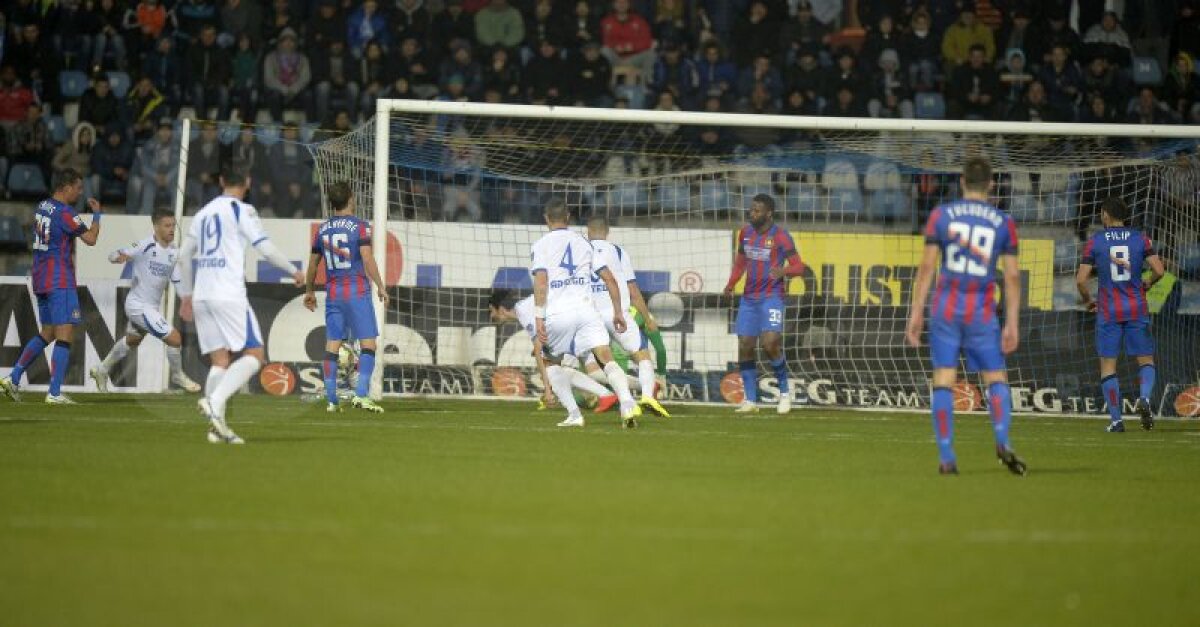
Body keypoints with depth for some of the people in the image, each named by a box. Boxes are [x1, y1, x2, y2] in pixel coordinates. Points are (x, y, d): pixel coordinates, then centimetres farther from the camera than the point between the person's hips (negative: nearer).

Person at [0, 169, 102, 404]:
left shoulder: (41, 207, 12)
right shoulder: (64, 213, -14)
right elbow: (90, 238, -12)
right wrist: (96, 214, 1)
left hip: (40, 279, 9)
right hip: (60, 281, -9)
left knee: (47, 334, 18)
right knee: (64, 335, -7)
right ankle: (54, 394, -12)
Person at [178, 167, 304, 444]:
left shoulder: (203, 214, 19)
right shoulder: (241, 210, -1)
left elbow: (184, 257, 24)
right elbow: (265, 248, -8)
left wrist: (186, 295, 34)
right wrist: (294, 271, 7)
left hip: (201, 296, 7)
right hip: (228, 294, -7)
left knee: (220, 360, 8)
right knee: (254, 355, -5)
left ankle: (217, 426, -1)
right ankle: (214, 401, -24)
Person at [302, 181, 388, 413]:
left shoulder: (322, 229, 10)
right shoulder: (360, 226, -5)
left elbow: (313, 264, 16)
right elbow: (367, 259, -13)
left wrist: (310, 291, 28)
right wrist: (380, 286, -7)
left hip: (332, 294, 5)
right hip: (357, 292, -5)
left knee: (332, 346, 5)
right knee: (368, 344, -2)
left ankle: (331, 400, 4)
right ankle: (361, 394, -14)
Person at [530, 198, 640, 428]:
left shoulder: (541, 245, 5)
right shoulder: (583, 243, 16)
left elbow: (540, 281, -9)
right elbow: (610, 279, 13)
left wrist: (539, 318, -11)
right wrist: (618, 312, 20)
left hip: (557, 314, -2)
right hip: (585, 309, 2)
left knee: (552, 362, 20)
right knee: (607, 358, -10)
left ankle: (574, 414, 8)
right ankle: (627, 403, -35)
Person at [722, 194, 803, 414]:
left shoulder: (780, 236, -9)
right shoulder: (745, 233, 8)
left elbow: (799, 266, -11)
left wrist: (784, 271, -33)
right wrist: (731, 284, 3)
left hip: (772, 297, -6)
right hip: (749, 297, 6)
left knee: (770, 343, -20)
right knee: (745, 346, 0)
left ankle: (785, 391, 0)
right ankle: (750, 400, 7)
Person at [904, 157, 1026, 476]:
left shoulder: (941, 215, 3)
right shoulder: (1004, 222, 4)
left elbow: (927, 267, 0)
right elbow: (1012, 276, 1)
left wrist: (916, 312, 2)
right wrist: (1012, 323, 3)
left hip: (945, 310, 0)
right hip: (982, 314, 0)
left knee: (943, 381, 1)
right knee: (996, 378, 8)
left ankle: (947, 457, -4)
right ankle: (1002, 442, -14)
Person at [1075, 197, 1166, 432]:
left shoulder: (1094, 242, -2)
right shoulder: (1140, 238, 1)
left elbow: (1081, 280, -6)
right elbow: (1159, 270, -6)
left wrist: (1087, 300, 12)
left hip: (1108, 311, -1)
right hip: (1136, 308, 1)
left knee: (1108, 366, 6)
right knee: (1146, 360, 12)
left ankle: (1116, 419, -1)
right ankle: (1144, 398, -17)